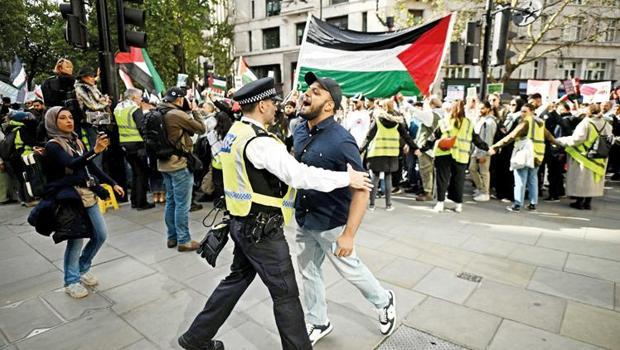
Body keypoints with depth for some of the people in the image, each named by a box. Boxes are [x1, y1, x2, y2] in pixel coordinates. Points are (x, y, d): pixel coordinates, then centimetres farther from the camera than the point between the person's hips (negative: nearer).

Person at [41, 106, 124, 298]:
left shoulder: (76, 141, 12)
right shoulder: (52, 146, -10)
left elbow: (92, 167, 17)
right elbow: (72, 165, -29)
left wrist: (113, 184, 13)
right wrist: (95, 150, -44)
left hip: (88, 195, 7)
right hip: (69, 198, -7)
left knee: (101, 235, 9)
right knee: (76, 240, -2)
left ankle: (83, 269, 32)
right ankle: (71, 282, 19)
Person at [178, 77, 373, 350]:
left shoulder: (235, 133, 8)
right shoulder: (259, 141, -23)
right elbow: (299, 175, -27)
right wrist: (347, 178, -18)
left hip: (243, 223, 10)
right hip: (262, 230, -10)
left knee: (237, 279, 24)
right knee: (285, 294, 6)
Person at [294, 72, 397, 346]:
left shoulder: (340, 141, -24)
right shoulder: (300, 131, -2)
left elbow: (361, 189, -23)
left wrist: (349, 234, -25)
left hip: (331, 222, -6)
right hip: (303, 219, 7)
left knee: (349, 269, 13)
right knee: (308, 271, 17)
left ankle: (383, 302, 43)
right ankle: (317, 323, 40)